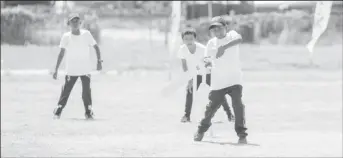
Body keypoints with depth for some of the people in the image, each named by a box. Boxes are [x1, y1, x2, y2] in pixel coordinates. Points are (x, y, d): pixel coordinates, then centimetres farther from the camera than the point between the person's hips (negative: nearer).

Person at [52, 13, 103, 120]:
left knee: (86, 91, -3)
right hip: (71, 70, 0)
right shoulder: (66, 37, -3)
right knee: (66, 90, -2)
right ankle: (58, 111, 6)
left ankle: (88, 112, 6)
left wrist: (99, 60, -5)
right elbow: (62, 53, -4)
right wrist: (56, 69, -6)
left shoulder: (86, 34, -1)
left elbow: (96, 47, 6)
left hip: (85, 69, 0)